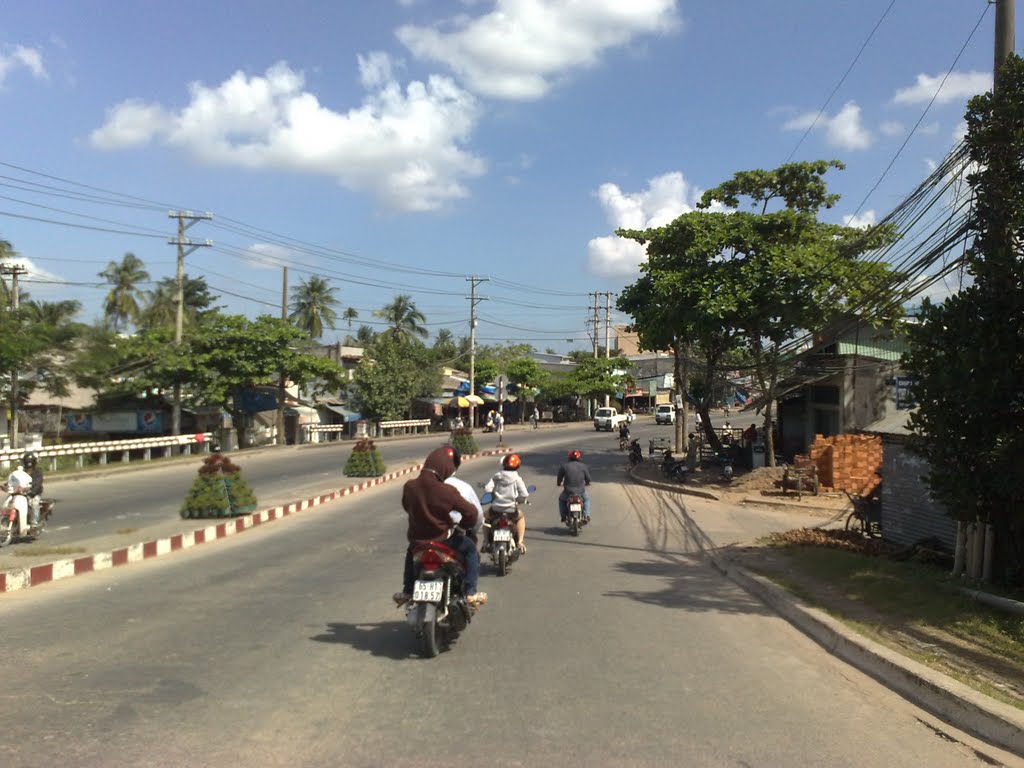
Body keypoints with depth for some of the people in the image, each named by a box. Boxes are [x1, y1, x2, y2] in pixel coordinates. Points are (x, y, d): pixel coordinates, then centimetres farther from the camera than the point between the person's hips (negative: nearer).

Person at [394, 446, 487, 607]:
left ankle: (407, 591, 40)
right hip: (442, 540, -4)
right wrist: (465, 525, 5)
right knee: (470, 549, 19)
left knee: (411, 551, 39)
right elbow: (470, 512, -18)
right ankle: (470, 593, 14)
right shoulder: (447, 491, -24)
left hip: (417, 540, 4)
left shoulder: (409, 487, -11)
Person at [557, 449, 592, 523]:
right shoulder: (583, 466, 1)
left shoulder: (564, 466, -1)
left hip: (568, 491, 0)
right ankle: (586, 516, 19)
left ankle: (564, 516, 25)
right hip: (580, 491, 0)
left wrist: (559, 483, 30)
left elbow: (559, 477, 7)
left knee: (561, 499, 32)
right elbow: (588, 478, 6)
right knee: (586, 499, 32)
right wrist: (587, 483, 31)